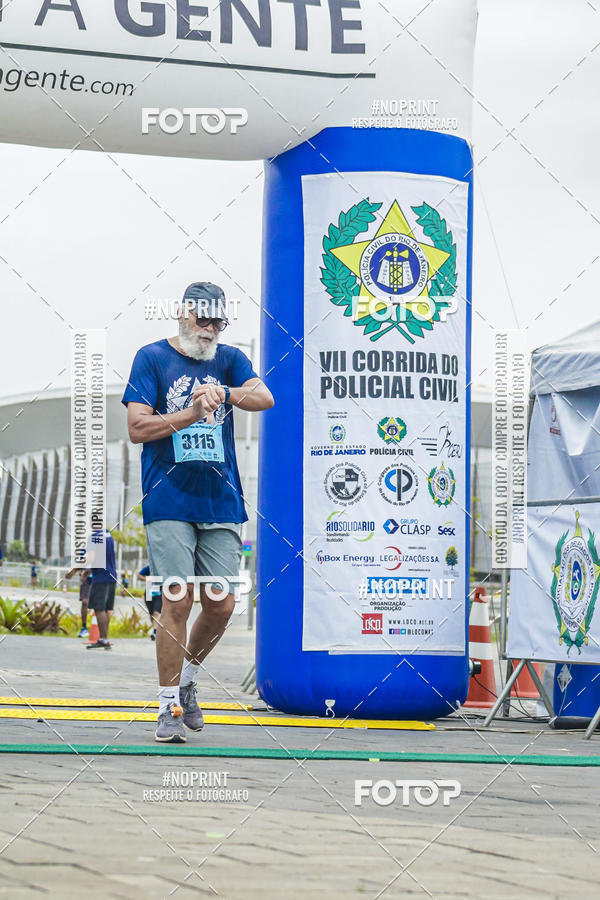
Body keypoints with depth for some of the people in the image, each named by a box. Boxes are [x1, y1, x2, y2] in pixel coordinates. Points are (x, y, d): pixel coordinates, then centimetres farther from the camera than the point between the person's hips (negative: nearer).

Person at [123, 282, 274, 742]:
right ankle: (169, 707, -1)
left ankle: (187, 678, 26)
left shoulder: (229, 359, 11)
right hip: (170, 501, -3)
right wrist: (192, 413, -17)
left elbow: (265, 398, -7)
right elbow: (137, 427, -6)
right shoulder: (153, 358, 3)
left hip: (222, 501, 4)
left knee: (221, 604, 1)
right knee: (178, 601, -9)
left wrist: (223, 393, -26)